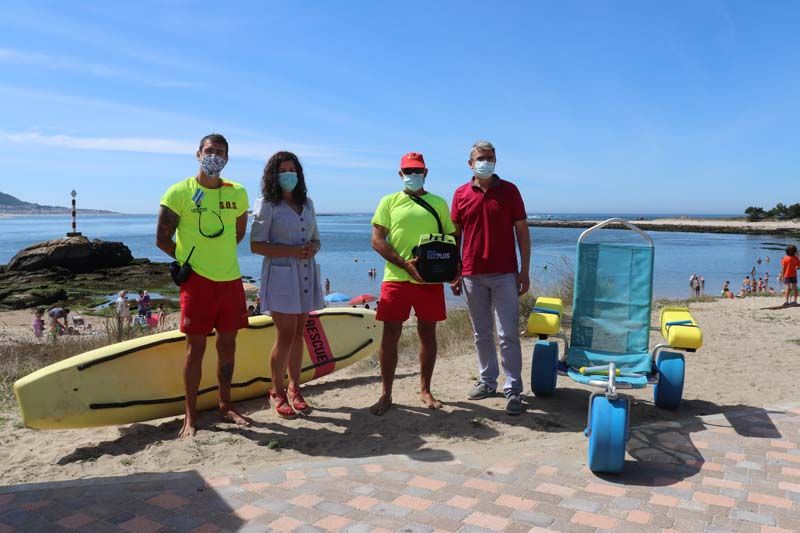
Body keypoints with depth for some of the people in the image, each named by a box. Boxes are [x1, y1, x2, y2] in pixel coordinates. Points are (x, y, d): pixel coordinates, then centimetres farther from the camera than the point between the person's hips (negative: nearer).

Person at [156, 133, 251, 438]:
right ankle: (190, 417, 10)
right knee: (196, 347, -1)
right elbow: (162, 239, -2)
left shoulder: (238, 193, 6)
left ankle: (225, 407, 24)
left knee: (228, 344, 10)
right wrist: (190, 259, 5)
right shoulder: (180, 192, -5)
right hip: (197, 280, -4)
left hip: (231, 279, 4)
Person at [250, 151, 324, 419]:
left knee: (298, 334, 9)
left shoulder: (307, 203, 13)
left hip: (306, 275, 5)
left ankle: (294, 389, 21)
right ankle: (277, 392, 10)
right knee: (286, 335, -6)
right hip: (281, 275, -5)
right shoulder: (267, 205, -3)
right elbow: (256, 245, -8)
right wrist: (292, 251, -18)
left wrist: (312, 249, -6)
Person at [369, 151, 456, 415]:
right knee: (390, 335, 1)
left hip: (431, 280, 2)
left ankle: (425, 390, 24)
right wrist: (404, 263, -14)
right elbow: (377, 240, -1)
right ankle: (385, 394, 14)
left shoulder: (439, 203, 11)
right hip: (395, 279, -1)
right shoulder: (389, 201, 7)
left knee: (427, 334, 9)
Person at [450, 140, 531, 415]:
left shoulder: (509, 190, 2)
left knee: (508, 334, -2)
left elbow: (522, 233, 2)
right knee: (481, 334, 11)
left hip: (504, 274, -2)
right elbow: (454, 236, 10)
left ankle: (513, 390, 4)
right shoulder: (461, 194, 6)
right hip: (472, 275, 2)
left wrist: (525, 271, -3)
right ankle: (487, 381, 24)